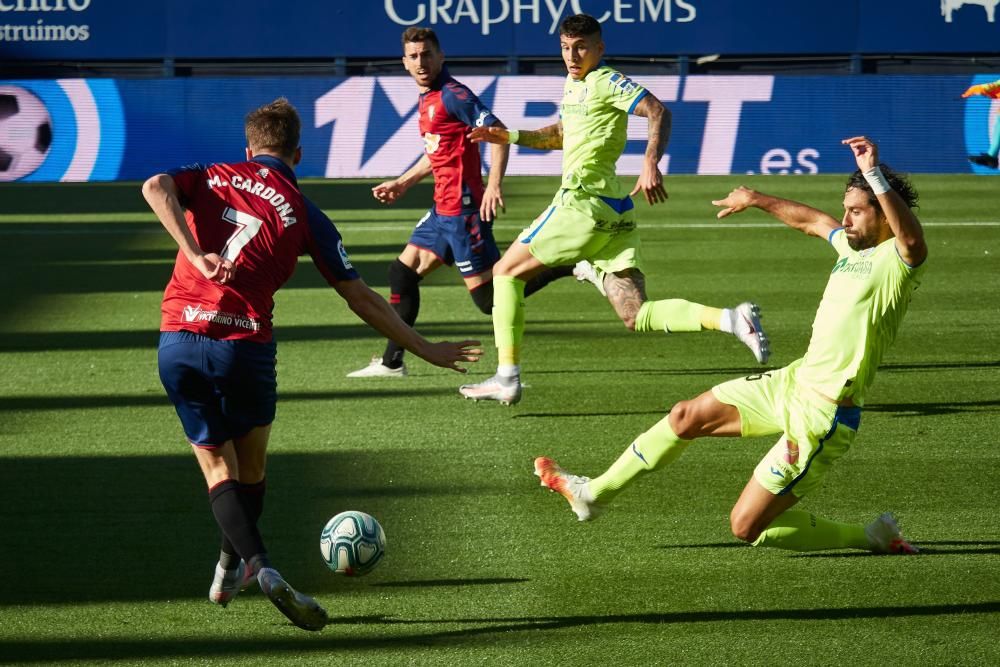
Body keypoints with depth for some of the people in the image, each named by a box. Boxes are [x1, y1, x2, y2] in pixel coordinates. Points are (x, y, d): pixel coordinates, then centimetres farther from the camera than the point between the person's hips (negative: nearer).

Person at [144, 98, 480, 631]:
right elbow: (361, 298, 8)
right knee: (250, 463, 22)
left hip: (176, 341, 2)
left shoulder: (210, 178, 13)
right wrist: (426, 350, 15)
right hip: (244, 344, -2)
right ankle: (230, 567, 29)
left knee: (217, 467, 9)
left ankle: (257, 564, -11)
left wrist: (194, 253, -20)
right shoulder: (304, 215, 7)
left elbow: (155, 187, -11)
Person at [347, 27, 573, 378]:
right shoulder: (427, 99, 15)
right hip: (443, 208, 10)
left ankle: (567, 267, -4)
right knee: (403, 271, 12)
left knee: (490, 297, -9)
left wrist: (494, 184, -30)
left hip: (463, 209, -10)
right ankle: (391, 362, 18)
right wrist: (402, 183, 33)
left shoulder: (452, 94, -13)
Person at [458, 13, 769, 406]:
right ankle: (730, 319, -17)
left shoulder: (605, 81, -6)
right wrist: (512, 137, 23)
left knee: (506, 272, 6)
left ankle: (507, 379, 3)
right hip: (613, 212, 9)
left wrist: (651, 163, -35)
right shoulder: (573, 83, 22)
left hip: (583, 203, -9)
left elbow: (658, 112, -19)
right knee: (637, 317, -1)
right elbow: (560, 135, 37)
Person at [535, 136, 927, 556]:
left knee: (747, 527, -6)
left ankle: (873, 537, 5)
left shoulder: (898, 259, -18)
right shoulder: (852, 246, 8)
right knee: (686, 417, 18)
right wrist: (756, 200, 40)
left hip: (822, 416, -9)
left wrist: (874, 174, -50)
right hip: (795, 380, 9)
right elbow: (811, 221, 29)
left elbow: (912, 237, -43)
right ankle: (595, 493, 35)